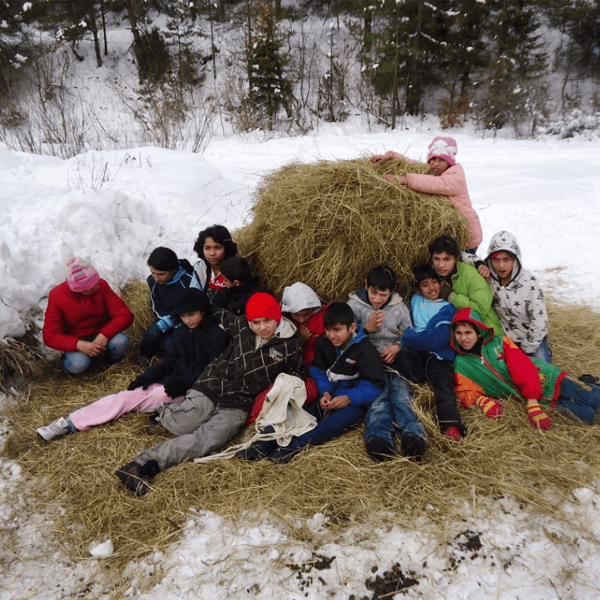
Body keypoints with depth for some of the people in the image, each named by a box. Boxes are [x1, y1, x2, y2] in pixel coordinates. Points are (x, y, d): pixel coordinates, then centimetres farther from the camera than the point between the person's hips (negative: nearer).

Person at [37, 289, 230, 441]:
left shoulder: (217, 335, -13)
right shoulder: (181, 332, 11)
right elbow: (172, 359, 14)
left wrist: (184, 382, -24)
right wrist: (149, 376, -1)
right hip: (176, 379, 6)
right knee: (129, 395, -12)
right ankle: (70, 423, -10)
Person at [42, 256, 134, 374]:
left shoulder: (101, 286, -15)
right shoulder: (57, 297, -17)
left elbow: (125, 315, -17)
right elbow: (50, 336, -15)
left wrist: (105, 335, -32)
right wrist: (79, 345, -33)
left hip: (101, 335, 1)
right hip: (76, 341, -1)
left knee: (121, 342, -32)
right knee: (78, 365, -33)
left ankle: (113, 360, 4)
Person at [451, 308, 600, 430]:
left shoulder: (499, 342, -6)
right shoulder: (460, 365, 1)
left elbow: (524, 369, -13)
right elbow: (467, 393, -4)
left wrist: (533, 405, -22)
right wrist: (482, 401, -27)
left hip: (547, 381, 0)